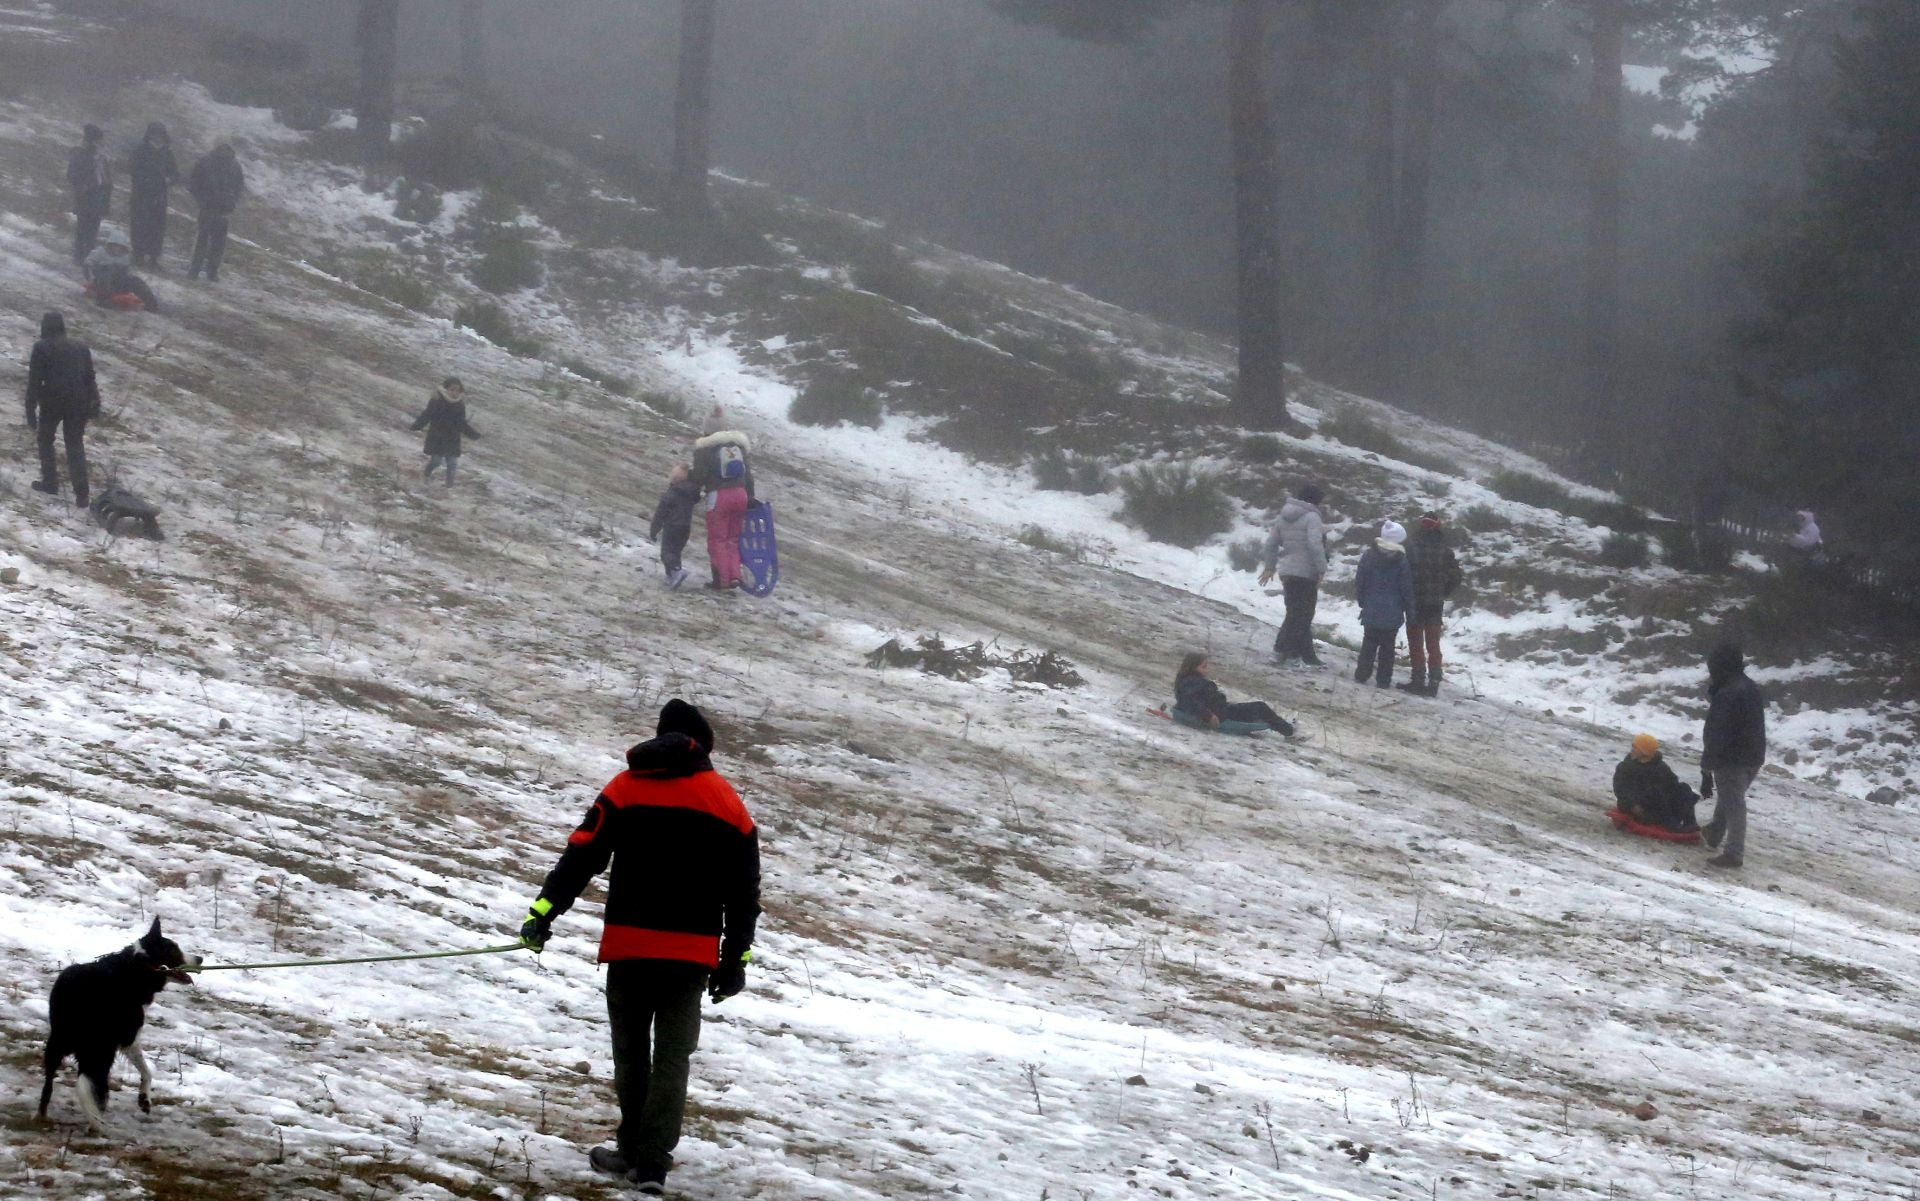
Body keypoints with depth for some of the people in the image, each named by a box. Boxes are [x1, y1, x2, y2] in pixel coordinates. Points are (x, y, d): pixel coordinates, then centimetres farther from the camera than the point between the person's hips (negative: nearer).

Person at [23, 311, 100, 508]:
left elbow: (34, 381, -4)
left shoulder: (42, 348, 2)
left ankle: (50, 483, 15)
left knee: (45, 439, 19)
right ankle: (81, 494, -3)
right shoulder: (81, 349, 15)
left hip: (52, 400, -3)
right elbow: (89, 379, 13)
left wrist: (31, 410, -3)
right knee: (76, 445, 7)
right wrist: (93, 407, 14)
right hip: (78, 402, 3)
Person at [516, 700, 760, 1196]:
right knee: (672, 1057, 3)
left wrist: (543, 912, -5)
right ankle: (651, 1161, -6)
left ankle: (635, 1150, 18)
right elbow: (743, 890, 8)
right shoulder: (726, 802, 7)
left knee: (631, 1052, 14)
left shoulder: (627, 788, 4)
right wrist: (735, 959, 13)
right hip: (694, 951, 0)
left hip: (631, 942, 0)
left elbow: (581, 855, -4)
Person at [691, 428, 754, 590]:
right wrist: (750, 497, 16)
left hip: (718, 496, -5)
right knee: (732, 538, 15)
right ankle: (734, 575, 5)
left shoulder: (704, 449, -1)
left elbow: (699, 476, -10)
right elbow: (748, 474, 13)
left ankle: (721, 579, -2)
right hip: (740, 494, 5)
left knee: (717, 540, 2)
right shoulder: (739, 446, 14)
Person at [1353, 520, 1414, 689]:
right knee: (1387, 645, 4)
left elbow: (1359, 582, 3)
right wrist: (1409, 610, 5)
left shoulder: (1369, 556, -2)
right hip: (1392, 612, -2)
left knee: (1369, 642, 14)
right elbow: (1406, 589, -5)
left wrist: (1363, 602, 15)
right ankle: (1384, 679, 4)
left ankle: (1362, 673, 12)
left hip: (1371, 610, 2)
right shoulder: (1402, 561, -9)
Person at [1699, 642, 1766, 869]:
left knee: (1732, 804, -1)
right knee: (1728, 798, 26)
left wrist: (1706, 771, -19)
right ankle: (1714, 833, 43)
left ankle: (1734, 853, 2)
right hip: (1754, 757, 9)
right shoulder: (1752, 688, 8)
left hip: (1731, 759, -9)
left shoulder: (1726, 695, -22)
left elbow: (1715, 736, -22)